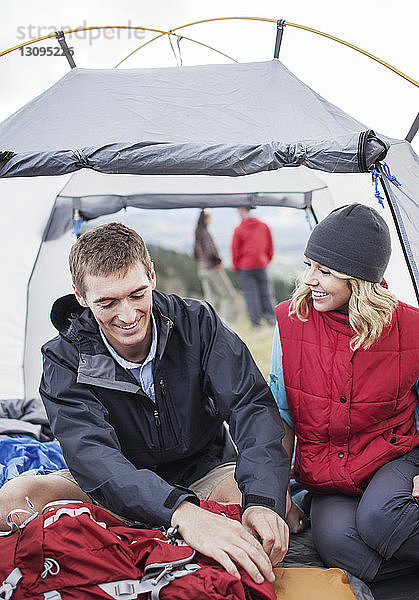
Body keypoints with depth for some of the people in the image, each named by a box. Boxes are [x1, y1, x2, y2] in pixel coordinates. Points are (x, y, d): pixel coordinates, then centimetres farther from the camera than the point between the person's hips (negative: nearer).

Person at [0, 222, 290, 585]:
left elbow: (253, 406, -22)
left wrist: (262, 501, -42)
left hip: (206, 474, 1)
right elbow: (91, 453, -35)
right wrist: (183, 513, -53)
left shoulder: (198, 324, -15)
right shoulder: (65, 360, -19)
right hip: (120, 492, 0)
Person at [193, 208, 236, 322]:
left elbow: (195, 254, 16)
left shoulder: (198, 233, 10)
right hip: (213, 268, -8)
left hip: (202, 269, 8)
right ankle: (227, 321, -4)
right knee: (228, 296, 1)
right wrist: (217, 261, -10)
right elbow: (210, 252, -25)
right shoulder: (205, 233, -16)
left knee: (211, 298, 11)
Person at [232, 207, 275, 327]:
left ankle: (255, 320, 6)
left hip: (245, 266, -3)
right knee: (265, 290, 13)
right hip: (261, 264, 3)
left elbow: (235, 249, -5)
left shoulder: (239, 230, -11)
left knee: (250, 292, 5)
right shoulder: (263, 226, 0)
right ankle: (271, 317, 14)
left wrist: (235, 266, 7)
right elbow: (270, 246, 8)